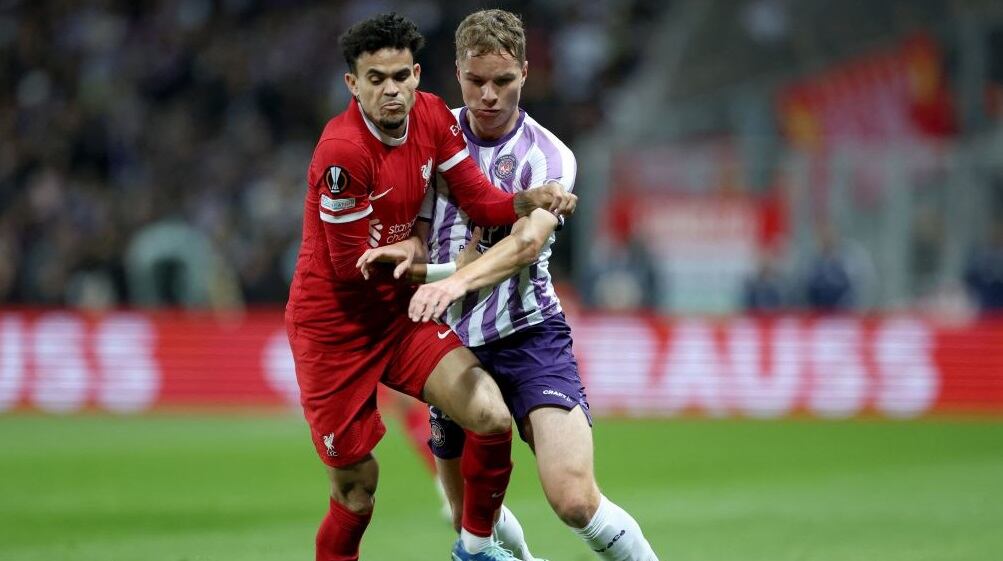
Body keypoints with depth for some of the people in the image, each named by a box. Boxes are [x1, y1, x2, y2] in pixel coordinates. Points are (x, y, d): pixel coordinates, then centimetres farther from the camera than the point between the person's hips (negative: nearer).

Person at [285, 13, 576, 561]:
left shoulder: (432, 115, -5)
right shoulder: (342, 150, -25)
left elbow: (480, 200, -1)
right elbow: (350, 266, -18)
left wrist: (531, 201, -21)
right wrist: (409, 251, -2)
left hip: (398, 314, 6)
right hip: (332, 326, -5)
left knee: (492, 417, -13)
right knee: (355, 489, 0)